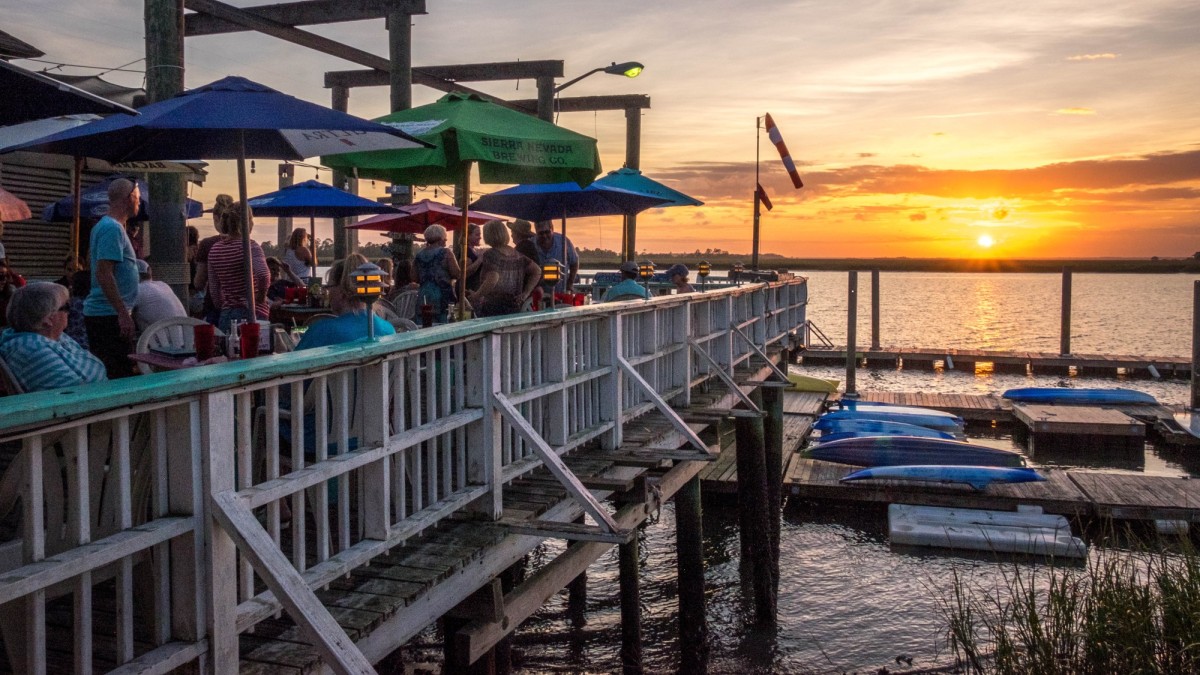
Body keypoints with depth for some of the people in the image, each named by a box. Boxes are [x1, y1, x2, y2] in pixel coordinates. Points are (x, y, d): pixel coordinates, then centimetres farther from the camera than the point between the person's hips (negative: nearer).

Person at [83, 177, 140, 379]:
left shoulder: (102, 225, 16)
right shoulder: (113, 228, -15)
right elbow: (103, 273, -22)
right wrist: (124, 314, -24)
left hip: (96, 312, 10)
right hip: (110, 316, -10)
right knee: (119, 377, -9)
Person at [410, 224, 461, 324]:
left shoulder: (419, 255, 7)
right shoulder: (445, 253, -7)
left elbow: (414, 277, 10)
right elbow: (456, 274, -10)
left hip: (423, 295, 5)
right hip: (442, 293, -5)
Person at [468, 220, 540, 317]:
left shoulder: (489, 255, -9)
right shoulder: (518, 254, 10)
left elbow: (492, 280, -24)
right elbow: (537, 271, 9)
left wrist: (477, 296, -14)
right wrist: (525, 293, 7)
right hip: (514, 307, 7)